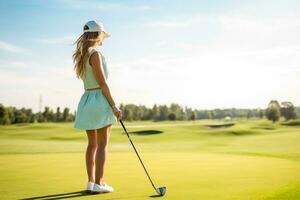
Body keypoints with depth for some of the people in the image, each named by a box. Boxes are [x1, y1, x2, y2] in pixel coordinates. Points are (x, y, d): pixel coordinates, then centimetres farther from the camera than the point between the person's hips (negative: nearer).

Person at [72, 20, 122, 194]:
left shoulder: (82, 55, 13)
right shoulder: (96, 54, -13)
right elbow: (103, 83, -16)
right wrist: (114, 105, -14)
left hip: (86, 99, 8)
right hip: (100, 99, -8)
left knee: (92, 144, 12)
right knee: (103, 144, -1)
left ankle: (91, 182, 16)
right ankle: (99, 183, 2)